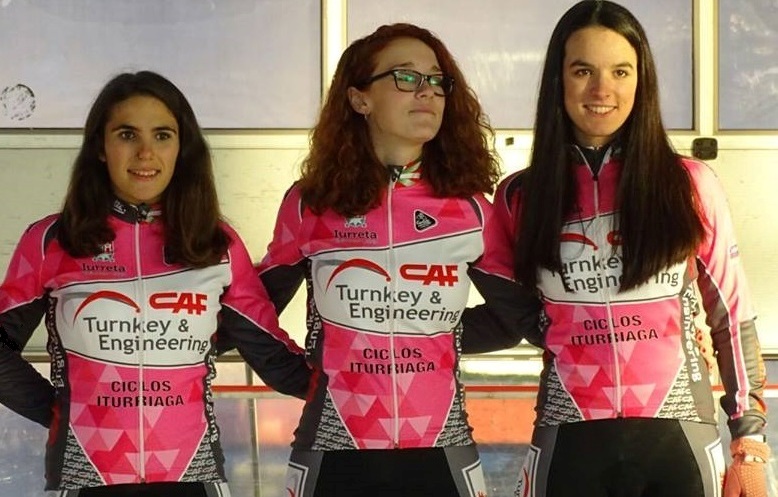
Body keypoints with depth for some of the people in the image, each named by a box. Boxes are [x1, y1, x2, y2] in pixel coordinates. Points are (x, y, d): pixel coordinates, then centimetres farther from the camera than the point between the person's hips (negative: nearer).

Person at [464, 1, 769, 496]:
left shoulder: (690, 185, 0)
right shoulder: (521, 198, 4)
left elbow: (733, 318, 3)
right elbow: (505, 319, 10)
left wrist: (751, 442, 2)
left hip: (678, 441, -1)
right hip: (570, 446, 1)